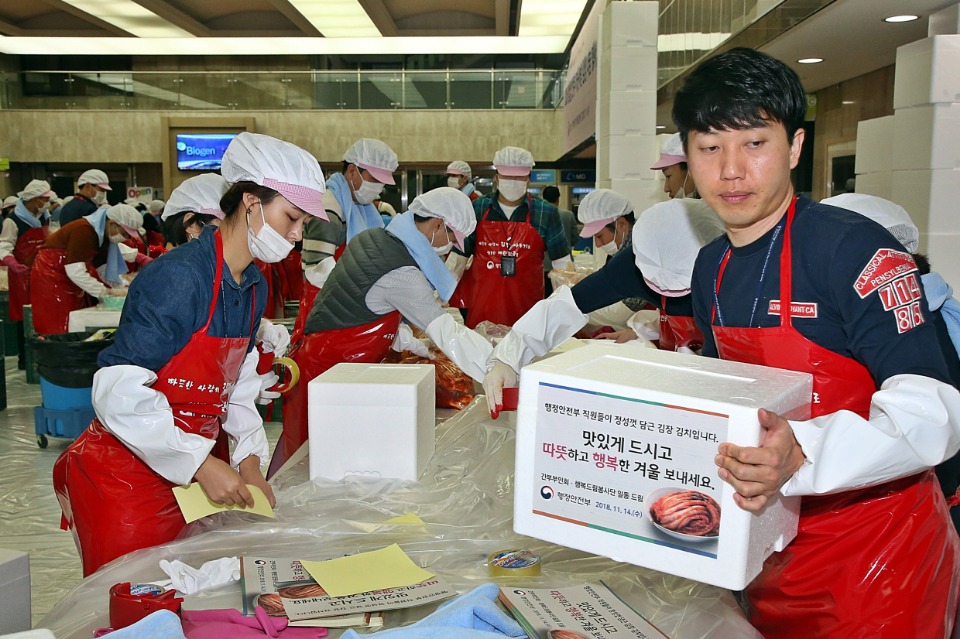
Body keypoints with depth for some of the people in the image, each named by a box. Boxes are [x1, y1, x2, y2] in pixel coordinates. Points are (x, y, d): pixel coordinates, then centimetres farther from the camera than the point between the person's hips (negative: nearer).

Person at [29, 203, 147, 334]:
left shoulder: (105, 235, 3)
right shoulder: (84, 230, -26)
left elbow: (103, 268, 8)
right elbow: (75, 271, -31)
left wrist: (123, 287, -4)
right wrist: (103, 292, -28)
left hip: (71, 280, 9)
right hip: (50, 275, -9)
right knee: (57, 328, -9)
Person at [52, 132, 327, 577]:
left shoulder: (254, 288, 5)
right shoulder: (178, 277, -22)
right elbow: (119, 394, -24)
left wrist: (249, 460, -2)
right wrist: (202, 464, -23)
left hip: (200, 469, 7)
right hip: (128, 477, -7)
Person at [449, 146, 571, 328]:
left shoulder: (545, 213, 2)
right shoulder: (477, 209, 5)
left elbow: (561, 261, 7)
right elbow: (459, 257, 9)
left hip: (526, 311, 0)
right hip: (479, 310, 1)